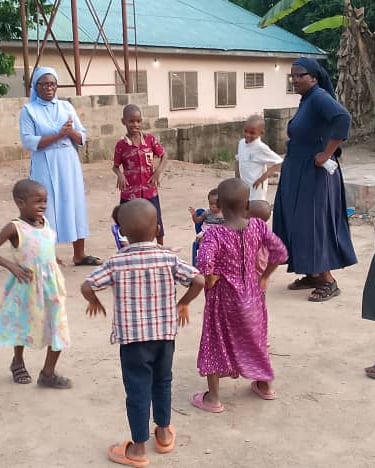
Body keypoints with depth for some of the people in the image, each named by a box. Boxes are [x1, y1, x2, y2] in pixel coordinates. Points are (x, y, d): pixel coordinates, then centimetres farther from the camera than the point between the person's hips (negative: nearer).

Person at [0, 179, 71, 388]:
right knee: (23, 325, 17)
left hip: (52, 284, 5)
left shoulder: (44, 222, 2)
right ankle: (18, 362, 42)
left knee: (58, 328, 2)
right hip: (27, 285, -4)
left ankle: (48, 373, 15)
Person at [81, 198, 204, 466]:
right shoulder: (169, 259, -8)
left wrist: (95, 302, 9)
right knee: (162, 382, 21)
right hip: (165, 333, 3)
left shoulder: (116, 263, -11)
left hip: (133, 336, -2)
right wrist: (183, 303, 6)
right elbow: (199, 281, -11)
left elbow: (87, 287, -13)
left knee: (138, 389, 6)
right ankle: (164, 434, 36)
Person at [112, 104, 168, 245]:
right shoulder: (121, 144, -4)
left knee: (156, 224, 11)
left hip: (150, 191, 1)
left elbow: (163, 156, 7)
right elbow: (115, 166, 5)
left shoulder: (150, 139, 0)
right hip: (130, 192, -1)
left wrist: (158, 171, -8)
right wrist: (120, 174, -17)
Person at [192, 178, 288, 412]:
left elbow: (204, 262, -36)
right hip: (252, 294, 4)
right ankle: (265, 385, 40)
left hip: (223, 298, -4)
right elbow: (280, 252, -9)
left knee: (215, 342, 11)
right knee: (254, 338, 23)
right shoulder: (258, 226, -9)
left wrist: (209, 279, -16)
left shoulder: (215, 234, -21)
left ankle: (213, 397, 17)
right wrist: (264, 277, 3)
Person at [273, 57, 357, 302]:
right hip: (299, 174, 10)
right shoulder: (306, 100, 12)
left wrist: (327, 154, -28)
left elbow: (343, 118, -33)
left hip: (314, 174, -10)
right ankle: (312, 274, 23)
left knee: (314, 224, -5)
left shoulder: (319, 97, -17)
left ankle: (328, 281, 4)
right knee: (300, 223, 13)